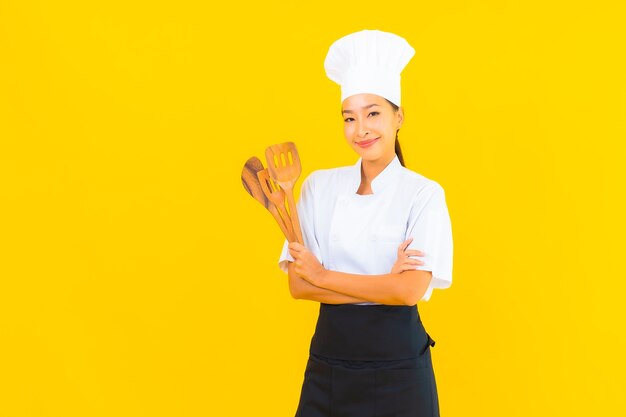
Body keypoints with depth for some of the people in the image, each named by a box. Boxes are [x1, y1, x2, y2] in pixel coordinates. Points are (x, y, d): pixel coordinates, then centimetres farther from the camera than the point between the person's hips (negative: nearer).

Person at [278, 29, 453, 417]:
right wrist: (383, 286, -15)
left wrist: (322, 275, -11)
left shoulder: (424, 194, -8)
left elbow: (410, 289, -18)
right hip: (329, 355, 3)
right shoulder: (319, 185, 1)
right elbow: (298, 285, -5)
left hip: (398, 361, -2)